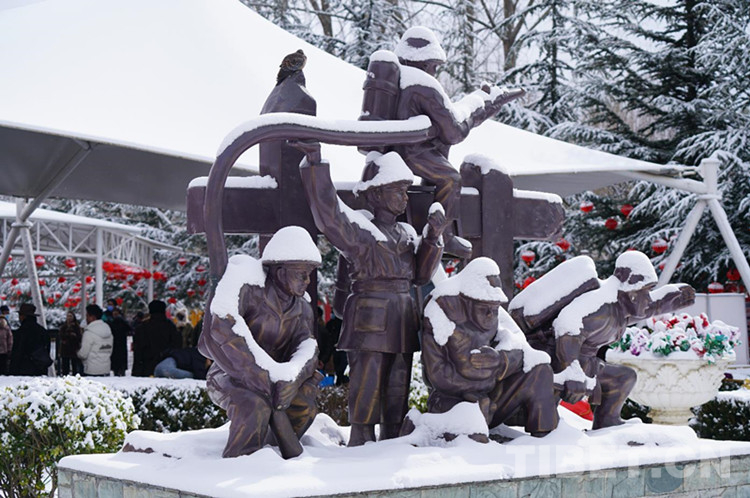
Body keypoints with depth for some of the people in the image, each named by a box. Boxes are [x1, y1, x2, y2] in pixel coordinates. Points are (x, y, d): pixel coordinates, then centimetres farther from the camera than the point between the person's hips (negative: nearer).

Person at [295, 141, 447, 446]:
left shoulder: (407, 234, 16)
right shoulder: (359, 229, -4)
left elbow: (419, 275, 11)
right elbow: (328, 213, -21)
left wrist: (432, 238, -1)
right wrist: (315, 164, -27)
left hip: (402, 323, 7)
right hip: (370, 322, -7)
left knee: (398, 392, 10)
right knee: (367, 390, -6)